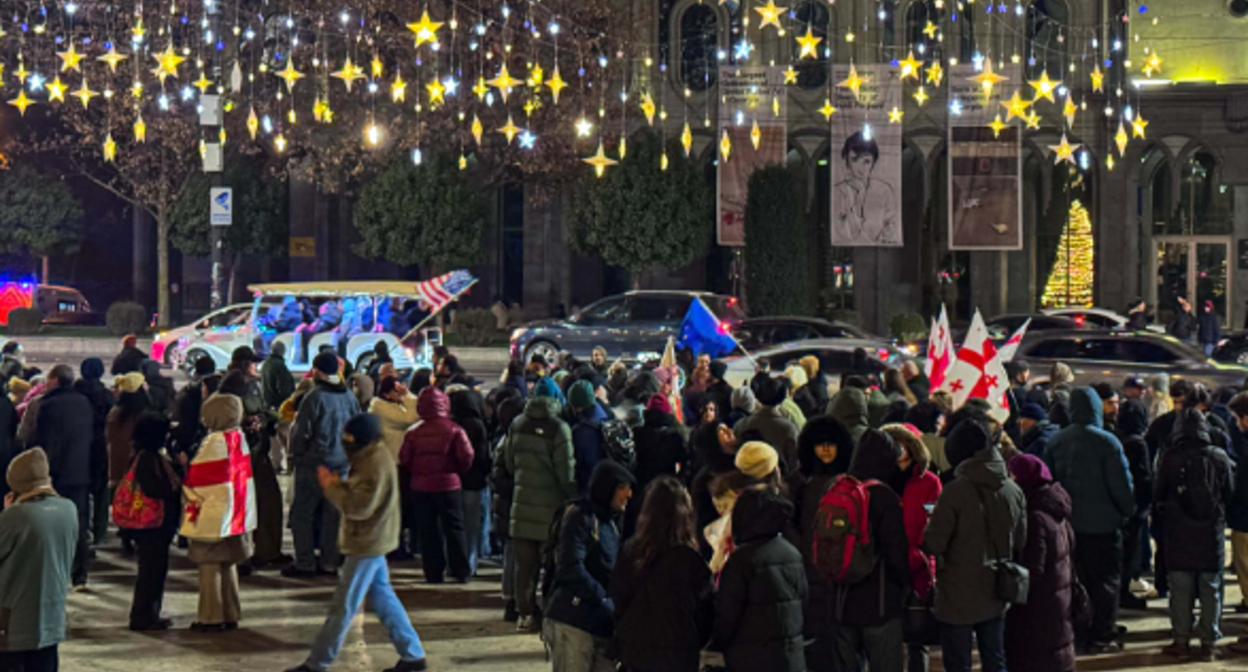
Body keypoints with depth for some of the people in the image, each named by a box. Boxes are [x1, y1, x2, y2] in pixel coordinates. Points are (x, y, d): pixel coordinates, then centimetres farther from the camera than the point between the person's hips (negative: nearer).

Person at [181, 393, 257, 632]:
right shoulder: (238, 437, 4)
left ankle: (211, 618, 1)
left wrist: (190, 500, 3)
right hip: (235, 514, 8)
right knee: (228, 565, 15)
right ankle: (230, 615, 20)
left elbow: (196, 479, -14)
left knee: (209, 566, -1)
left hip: (212, 514, -8)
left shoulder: (215, 442, -18)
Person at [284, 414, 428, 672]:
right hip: (371, 542, 11)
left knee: (344, 605, -4)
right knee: (382, 598, 15)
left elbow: (360, 506, -25)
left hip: (367, 544, -11)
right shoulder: (369, 457, 12)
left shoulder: (377, 464, -21)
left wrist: (332, 486, -15)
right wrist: (338, 484, -1)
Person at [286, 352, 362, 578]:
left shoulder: (314, 398, -15)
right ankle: (330, 562, 14)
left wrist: (295, 455, 1)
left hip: (313, 464, -6)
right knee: (333, 514, 12)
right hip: (341, 465, 6)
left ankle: (304, 563, 2)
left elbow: (301, 432, -14)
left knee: (302, 513, 3)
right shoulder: (349, 397, 3)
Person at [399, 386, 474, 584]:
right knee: (454, 528, 8)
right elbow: (466, 456, -12)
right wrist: (459, 471, 7)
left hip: (421, 486, 1)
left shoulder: (413, 433, -3)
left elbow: (404, 459, -4)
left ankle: (434, 573, 7)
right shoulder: (454, 430, -8)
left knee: (428, 531, 7)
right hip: (448, 484, -1)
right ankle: (461, 572, 8)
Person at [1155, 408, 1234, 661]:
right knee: (1210, 589, 8)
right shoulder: (1219, 457, -6)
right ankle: (1208, 643, 9)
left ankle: (1181, 640, 9)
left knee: (1180, 589, 7)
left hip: (1179, 533, -1)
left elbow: (1157, 495, -1)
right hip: (1211, 531, 1)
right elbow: (1230, 493, 5)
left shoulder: (1168, 457, -10)